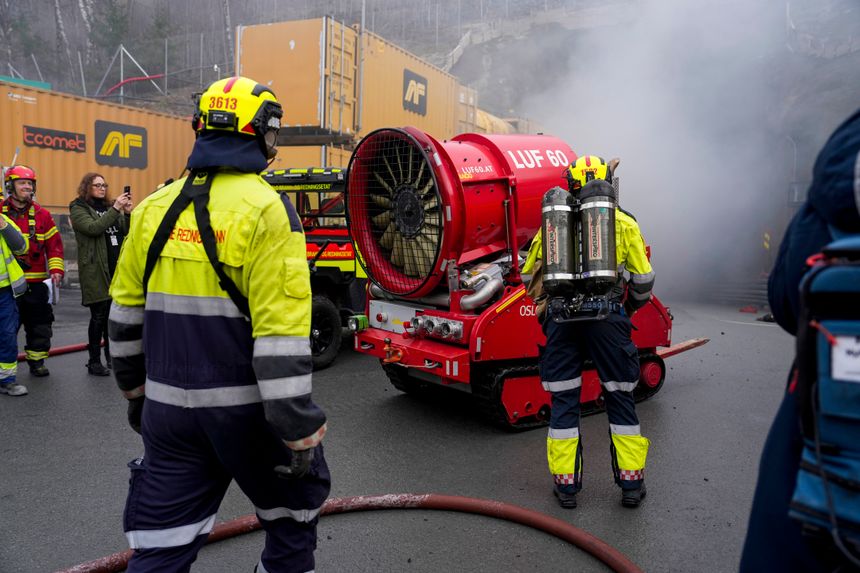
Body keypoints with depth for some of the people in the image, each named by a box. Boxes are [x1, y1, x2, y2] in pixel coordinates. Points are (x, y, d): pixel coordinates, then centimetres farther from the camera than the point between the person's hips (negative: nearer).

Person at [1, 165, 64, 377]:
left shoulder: (42, 214, 6)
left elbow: (54, 244, 5)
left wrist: (56, 269, -4)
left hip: (37, 281, 2)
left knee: (39, 324, 9)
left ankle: (36, 362, 23)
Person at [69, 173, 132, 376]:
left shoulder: (110, 206, 16)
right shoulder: (78, 208, 0)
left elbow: (127, 232, 11)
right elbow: (93, 228, -18)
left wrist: (128, 212, -5)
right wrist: (115, 209, -21)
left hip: (118, 268, 6)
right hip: (96, 270, -5)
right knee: (99, 316, -3)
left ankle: (112, 356, 24)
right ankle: (94, 361, 7)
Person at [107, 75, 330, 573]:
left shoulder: (155, 208, 4)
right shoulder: (266, 211, -15)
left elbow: (126, 314, 11)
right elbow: (281, 336, -20)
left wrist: (135, 388, 24)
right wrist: (299, 431, -15)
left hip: (169, 406, 6)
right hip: (246, 409, -5)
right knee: (297, 503, 20)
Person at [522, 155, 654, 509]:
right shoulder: (623, 222, 9)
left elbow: (530, 274, 17)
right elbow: (643, 279, 7)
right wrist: (632, 306, 27)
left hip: (561, 318, 1)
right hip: (607, 317, -1)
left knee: (564, 399, 9)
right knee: (619, 397, 11)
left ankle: (566, 483, 14)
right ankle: (631, 482, 18)